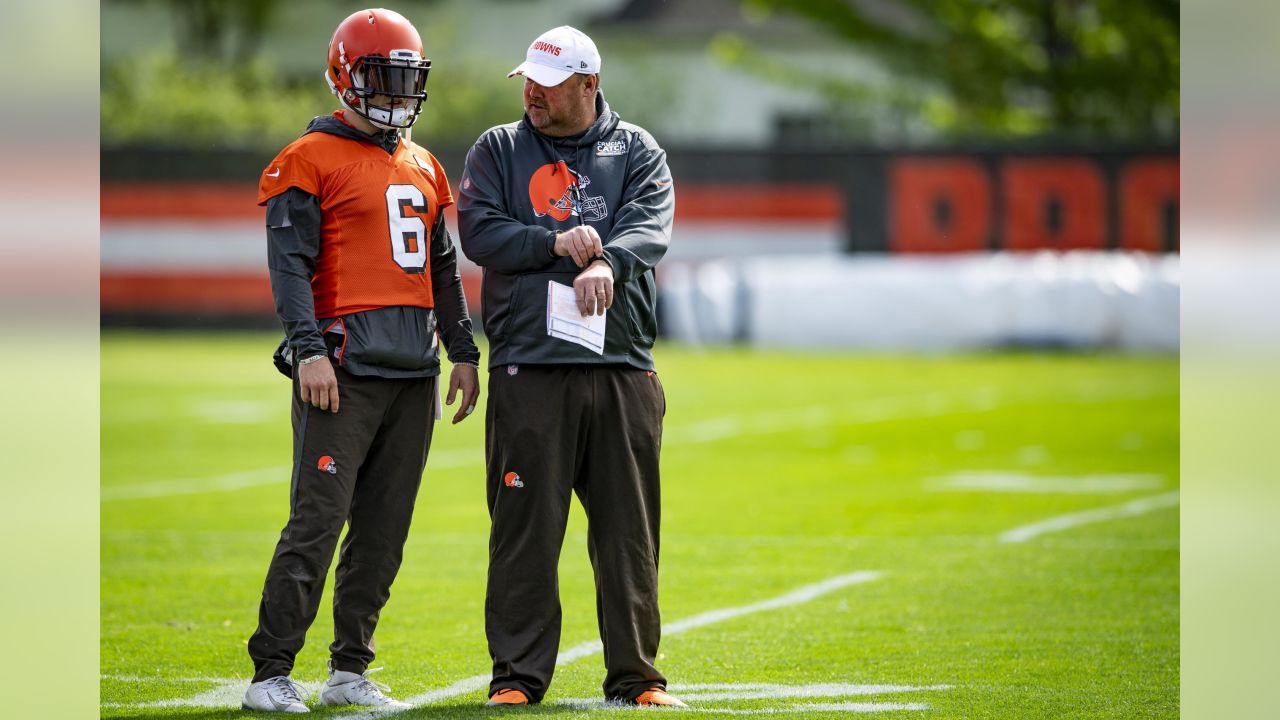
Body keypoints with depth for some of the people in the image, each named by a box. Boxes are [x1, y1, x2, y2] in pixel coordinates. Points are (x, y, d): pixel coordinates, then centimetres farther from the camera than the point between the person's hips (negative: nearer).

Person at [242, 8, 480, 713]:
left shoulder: (423, 169, 19)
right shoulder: (311, 160, -3)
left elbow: (443, 270, 24)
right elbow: (290, 264, -9)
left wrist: (463, 351, 19)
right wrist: (309, 350, -18)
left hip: (414, 370, 7)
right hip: (346, 364, -7)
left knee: (383, 530, 7)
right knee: (317, 521, -11)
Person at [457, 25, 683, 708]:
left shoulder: (638, 152, 11)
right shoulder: (497, 152, 11)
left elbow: (649, 228, -7)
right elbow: (480, 233, -3)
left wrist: (606, 265, -27)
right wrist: (556, 243, -16)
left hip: (623, 369, 1)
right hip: (527, 369, -1)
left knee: (629, 529, 4)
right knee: (524, 527, -3)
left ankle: (636, 675, 12)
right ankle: (517, 675, 4)